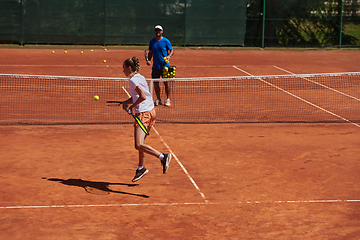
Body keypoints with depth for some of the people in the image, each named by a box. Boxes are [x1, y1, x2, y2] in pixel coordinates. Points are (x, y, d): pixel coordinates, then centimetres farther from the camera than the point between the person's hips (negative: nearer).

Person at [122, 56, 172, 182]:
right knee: (140, 143, 19)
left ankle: (163, 157, -23)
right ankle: (141, 168, 30)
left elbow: (143, 97, -23)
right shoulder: (141, 77, 14)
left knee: (139, 145, -16)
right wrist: (126, 103, 8)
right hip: (151, 111, 10)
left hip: (143, 113, -10)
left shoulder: (133, 80, -13)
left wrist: (132, 106, -11)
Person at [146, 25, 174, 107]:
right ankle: (158, 99, 17)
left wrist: (169, 55, -19)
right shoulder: (152, 41, 8)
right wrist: (148, 60, -1)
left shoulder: (166, 41, -3)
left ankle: (168, 99, 9)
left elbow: (172, 50, 2)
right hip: (155, 66, 4)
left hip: (165, 66, -4)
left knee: (166, 83, -1)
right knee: (155, 83, 4)